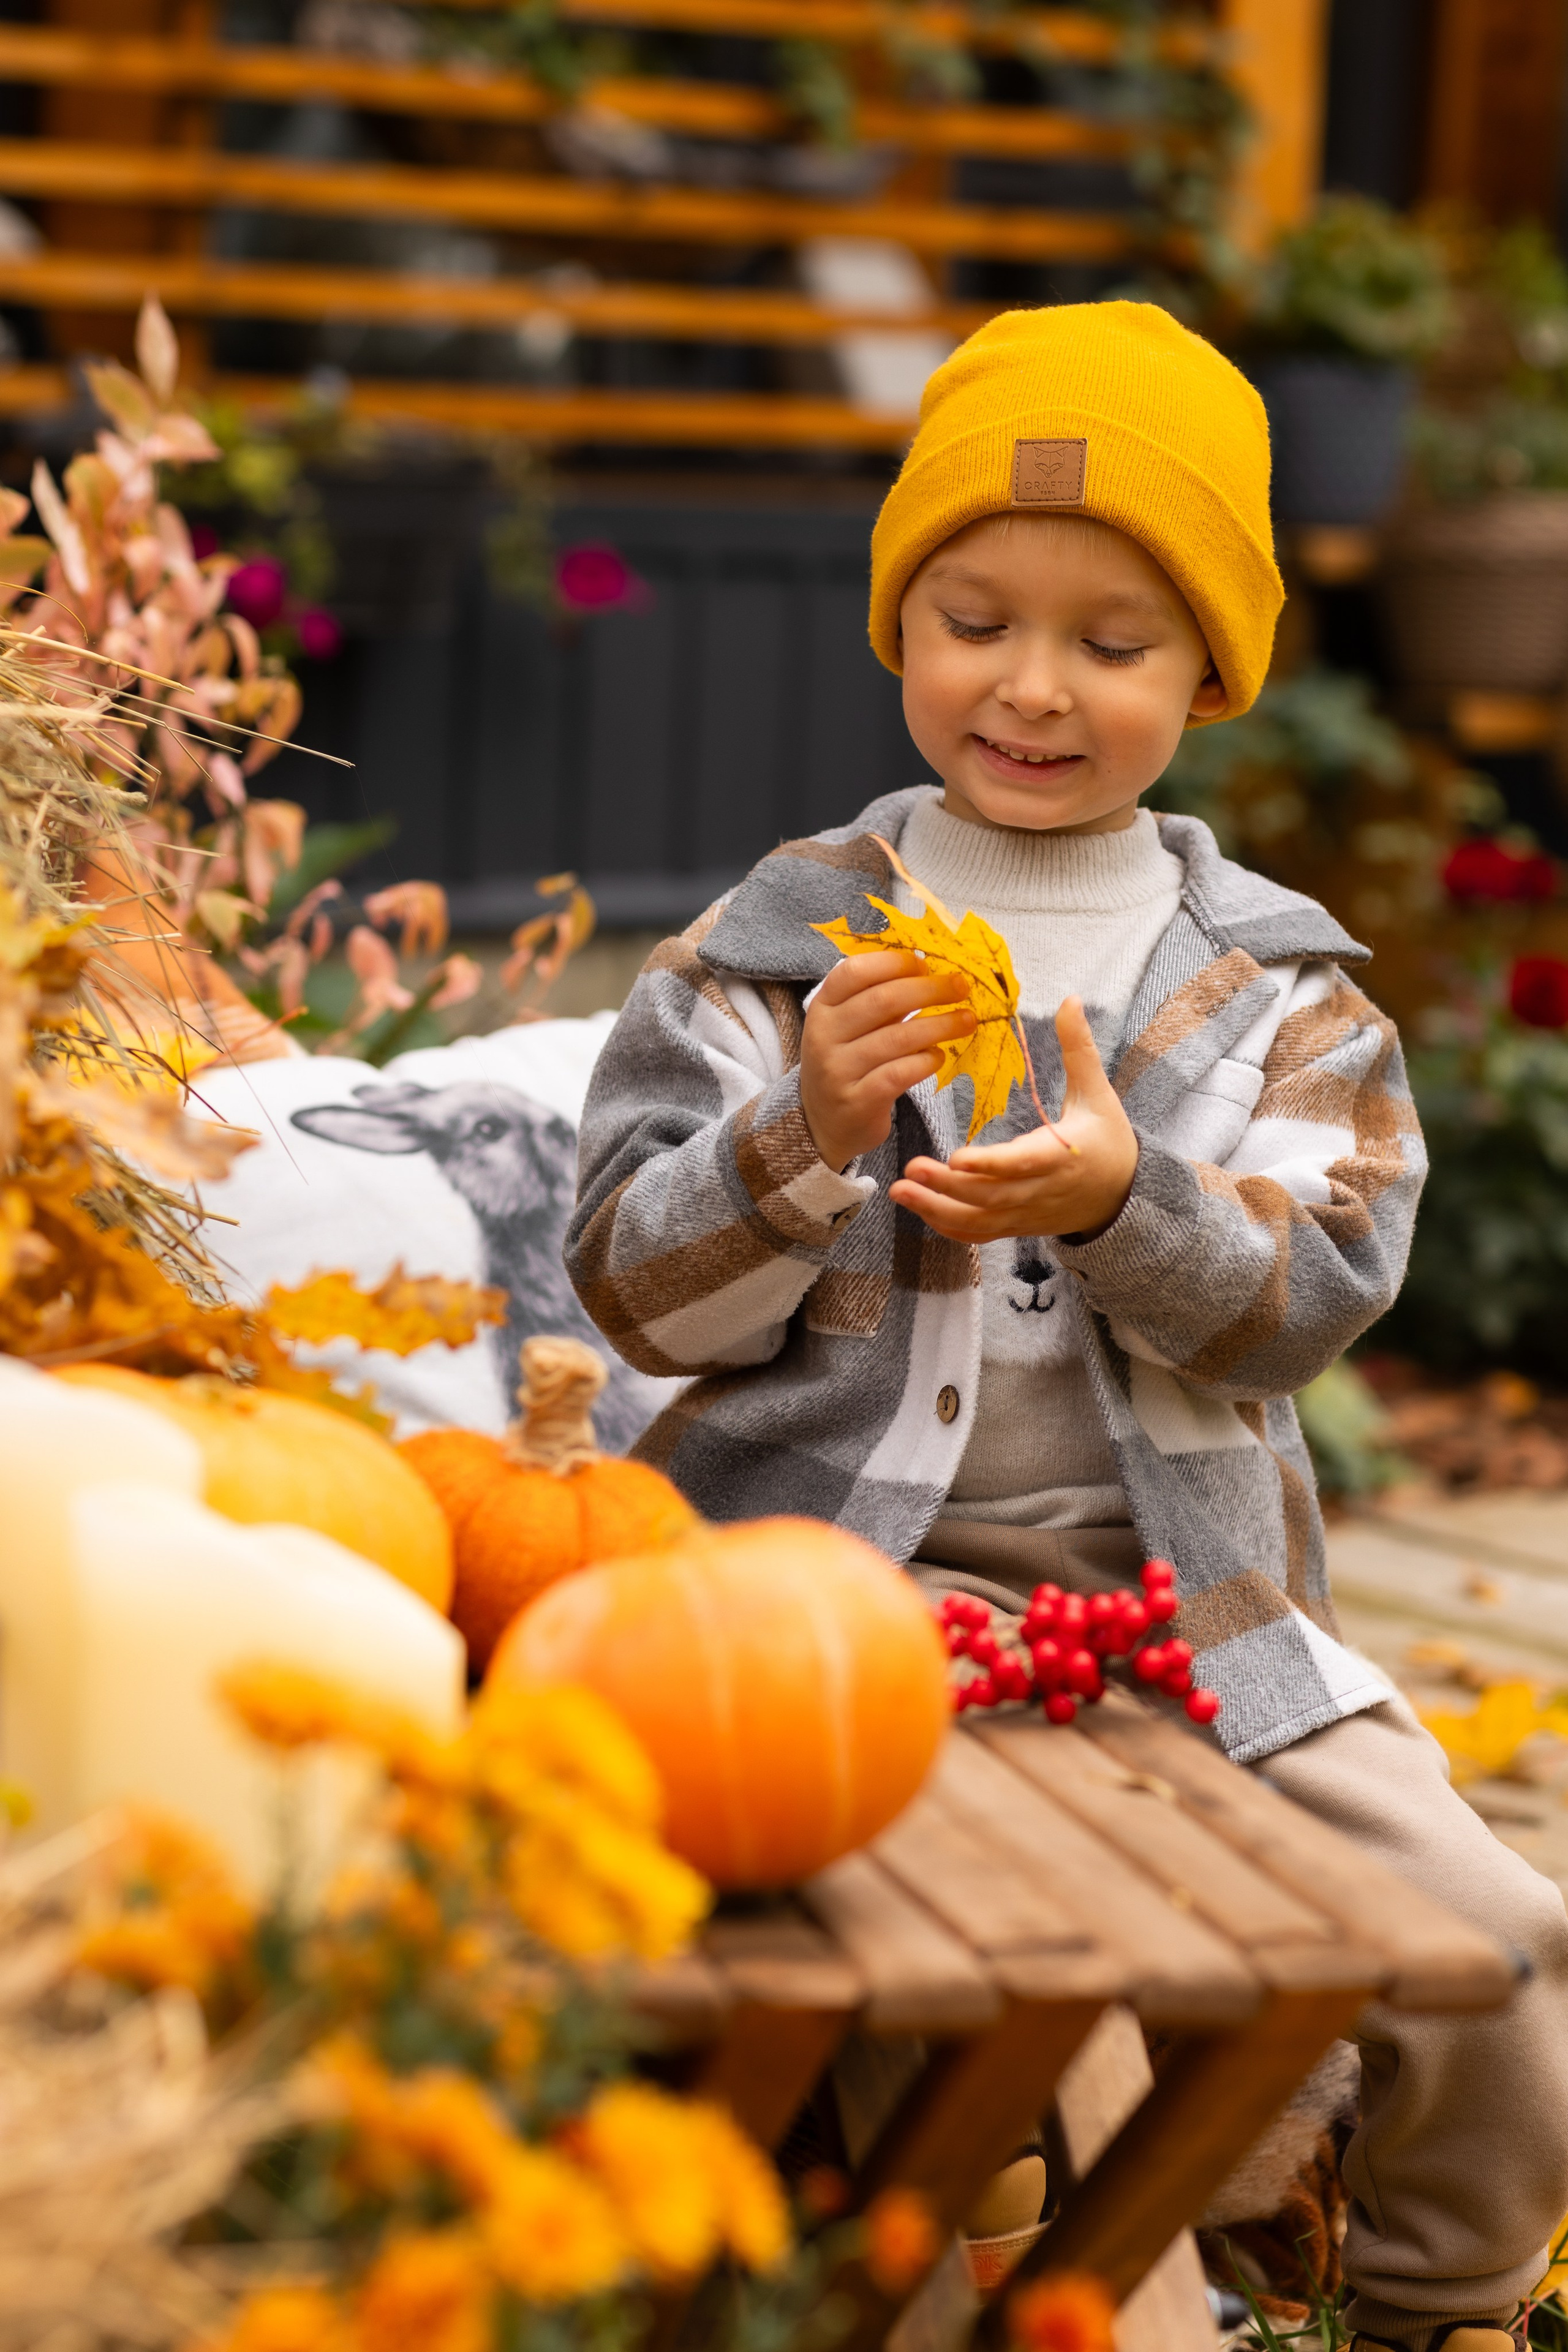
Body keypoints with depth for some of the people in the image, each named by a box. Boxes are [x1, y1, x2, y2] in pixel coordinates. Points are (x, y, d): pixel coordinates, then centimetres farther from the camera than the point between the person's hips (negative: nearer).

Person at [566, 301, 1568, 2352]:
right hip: (842, 1564, -2)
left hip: (1192, 1589, 2)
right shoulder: (775, 946, 4)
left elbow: (1313, 1297, -4)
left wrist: (1123, 1203, -24)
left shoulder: (1282, 986, 8)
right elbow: (639, 1295, 0)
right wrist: (803, 1142, -18)